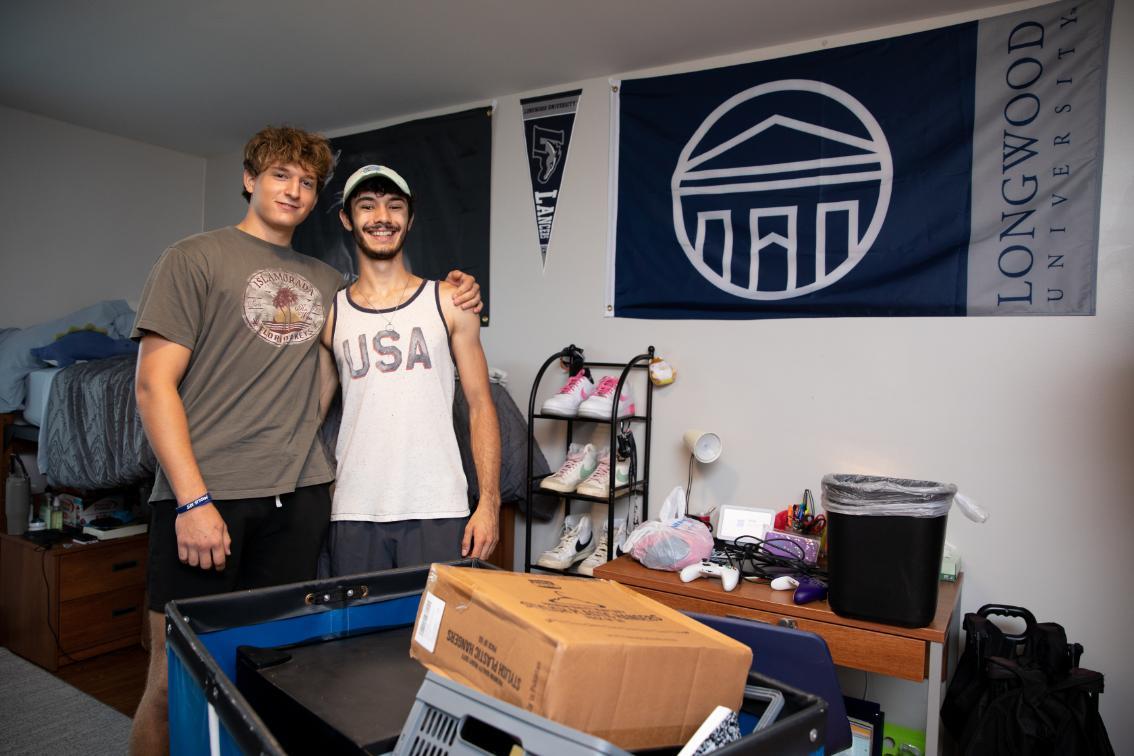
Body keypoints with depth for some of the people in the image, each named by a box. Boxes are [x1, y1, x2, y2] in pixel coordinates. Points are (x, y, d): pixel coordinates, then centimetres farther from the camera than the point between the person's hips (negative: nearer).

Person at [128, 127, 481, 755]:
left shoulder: (327, 281, 16)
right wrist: (192, 500, -14)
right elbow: (154, 383, -5)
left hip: (300, 496, 4)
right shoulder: (194, 259, 3)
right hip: (206, 493, -4)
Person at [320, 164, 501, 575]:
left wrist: (489, 503, -4)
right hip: (353, 513, 1)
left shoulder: (449, 302, 4)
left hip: (437, 511, -1)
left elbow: (480, 405, 3)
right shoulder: (330, 314, 8)